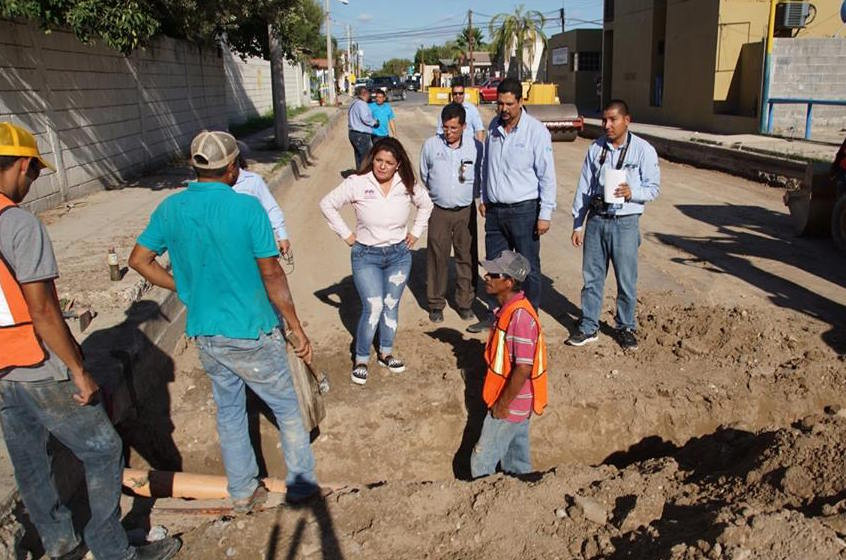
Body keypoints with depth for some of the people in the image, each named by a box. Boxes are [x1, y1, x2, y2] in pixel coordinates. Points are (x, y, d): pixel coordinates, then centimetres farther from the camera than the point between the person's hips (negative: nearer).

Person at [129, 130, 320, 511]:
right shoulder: (247, 208, -18)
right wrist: (297, 328, -7)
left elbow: (139, 260, 3)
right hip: (252, 333, -5)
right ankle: (301, 483, 27)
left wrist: (185, 289, 11)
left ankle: (243, 493, 34)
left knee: (229, 412, 21)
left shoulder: (171, 208, -3)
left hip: (205, 334, 5)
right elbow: (272, 275, -15)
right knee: (286, 407, 15)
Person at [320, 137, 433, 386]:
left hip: (399, 254, 3)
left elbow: (426, 205, 14)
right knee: (373, 307, -11)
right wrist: (345, 234, -6)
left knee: (391, 306, 12)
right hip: (366, 256, -3)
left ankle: (386, 353, 31)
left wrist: (416, 232, 8)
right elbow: (327, 204, -5)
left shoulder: (407, 186, -5)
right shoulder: (357, 183, -14)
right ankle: (361, 359, 8)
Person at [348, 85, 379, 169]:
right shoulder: (361, 104, -15)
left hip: (353, 133, 10)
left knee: (359, 157, 16)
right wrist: (375, 122, -7)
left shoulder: (354, 103, 16)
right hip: (362, 135, -10)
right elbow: (365, 118, -23)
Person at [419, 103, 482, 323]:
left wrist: (475, 197, 10)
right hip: (439, 211, 0)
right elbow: (424, 176, 11)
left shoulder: (476, 146, -5)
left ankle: (465, 302, 22)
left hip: (466, 211, 0)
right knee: (437, 257, 4)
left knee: (466, 257, 8)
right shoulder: (431, 145, -3)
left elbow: (482, 177, 7)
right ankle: (436, 304, 18)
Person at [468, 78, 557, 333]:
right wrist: (484, 198, 17)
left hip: (524, 210, -6)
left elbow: (547, 175, -10)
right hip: (495, 209, 6)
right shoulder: (494, 126, 6)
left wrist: (545, 214, -12)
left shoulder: (536, 131, -11)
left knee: (528, 268, 4)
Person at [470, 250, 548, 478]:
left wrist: (502, 404, -18)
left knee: (481, 463, 4)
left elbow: (523, 369, -27)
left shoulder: (520, 316, -27)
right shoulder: (508, 309, 3)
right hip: (517, 403, 9)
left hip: (510, 405, -9)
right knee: (517, 464, 21)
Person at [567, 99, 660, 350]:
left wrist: (632, 192, -22)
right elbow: (584, 187, 7)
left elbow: (653, 187, -1)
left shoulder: (643, 150, -4)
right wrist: (578, 224, 6)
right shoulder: (596, 148, 4)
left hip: (625, 223, -2)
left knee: (627, 280, 6)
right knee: (592, 276, 9)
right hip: (596, 219, 3)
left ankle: (625, 328, 24)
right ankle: (588, 327, 22)